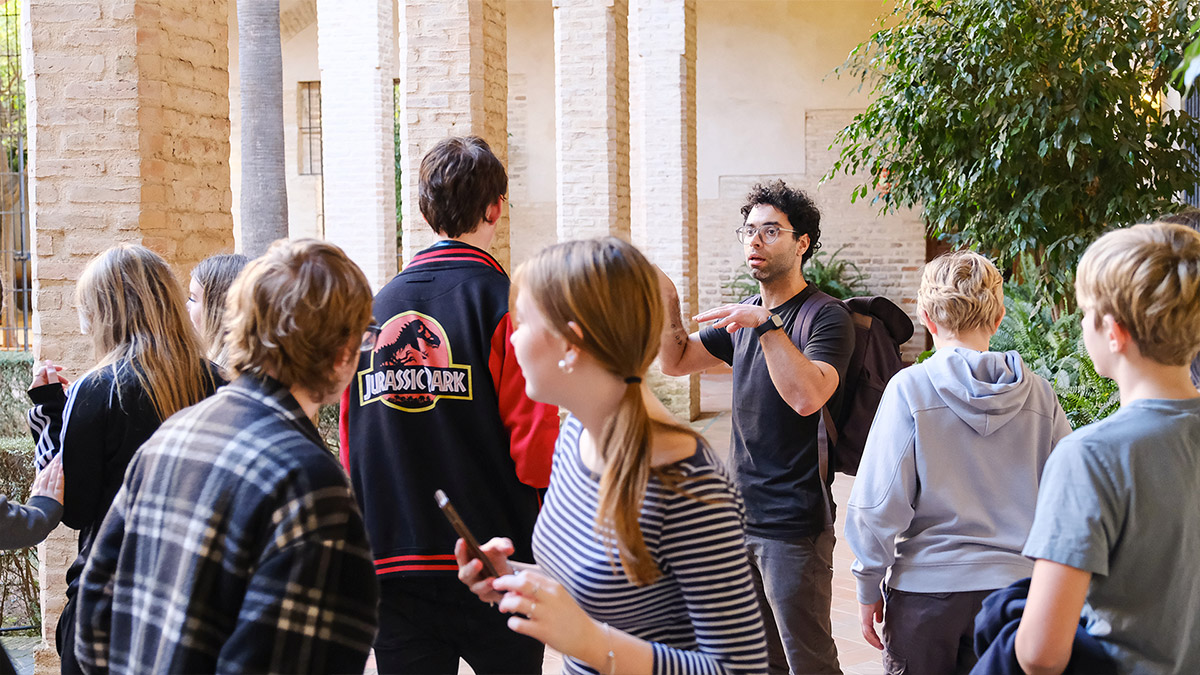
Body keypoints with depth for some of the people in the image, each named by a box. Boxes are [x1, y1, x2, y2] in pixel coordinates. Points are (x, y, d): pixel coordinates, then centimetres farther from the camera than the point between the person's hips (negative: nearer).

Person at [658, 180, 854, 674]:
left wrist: (765, 324, -30)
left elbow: (807, 397, -27)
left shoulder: (826, 318, -12)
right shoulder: (745, 316, 13)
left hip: (794, 525, -7)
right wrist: (668, 305, -2)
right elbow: (677, 362, 13)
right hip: (741, 516, 8)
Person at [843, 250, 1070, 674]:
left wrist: (868, 588, 0)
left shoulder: (910, 389, -11)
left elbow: (878, 505, -11)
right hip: (1013, 585, 3)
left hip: (925, 588, -3)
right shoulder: (1038, 395, -3)